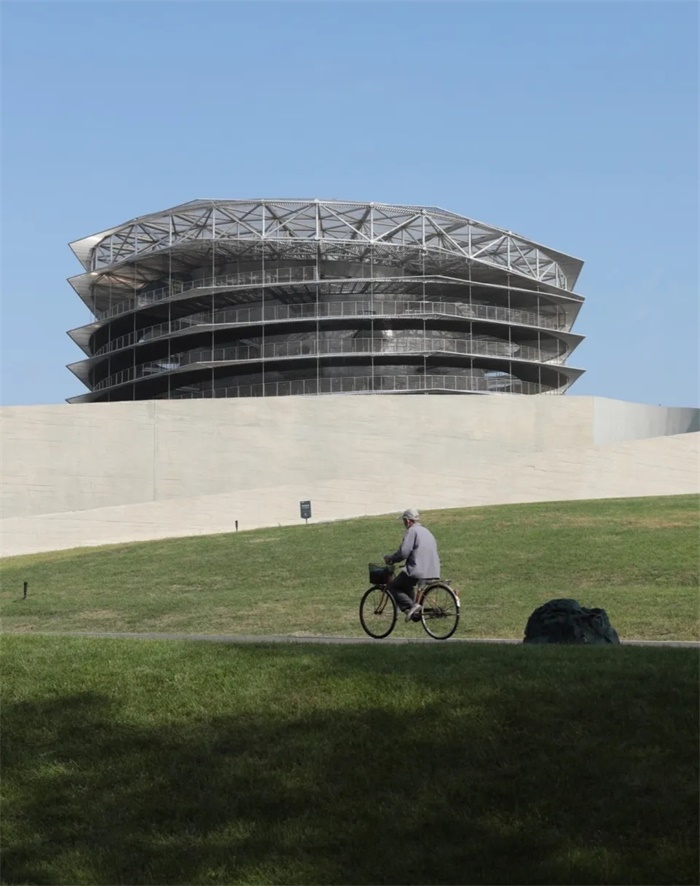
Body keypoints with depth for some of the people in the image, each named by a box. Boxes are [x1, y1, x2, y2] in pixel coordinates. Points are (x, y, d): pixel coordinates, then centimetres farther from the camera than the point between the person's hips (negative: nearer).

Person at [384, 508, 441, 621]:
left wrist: (390, 558, 0)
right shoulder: (427, 532, 22)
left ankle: (410, 606, -17)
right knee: (406, 586, 29)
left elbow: (403, 552, -17)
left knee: (394, 587, 4)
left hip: (417, 572, -9)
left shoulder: (412, 531, -6)